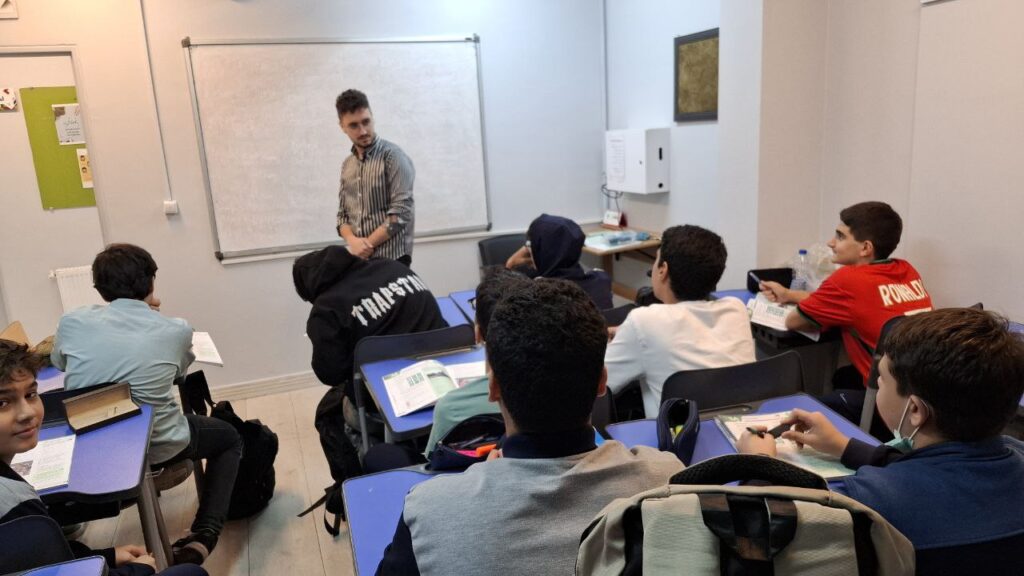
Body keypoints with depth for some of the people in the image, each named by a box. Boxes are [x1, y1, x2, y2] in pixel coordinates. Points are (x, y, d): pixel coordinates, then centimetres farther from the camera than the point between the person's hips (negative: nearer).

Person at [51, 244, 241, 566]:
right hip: (159, 447, -4)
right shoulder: (177, 330, -12)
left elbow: (58, 362, 15)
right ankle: (202, 537, 4)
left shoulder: (72, 322, -8)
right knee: (230, 438, 22)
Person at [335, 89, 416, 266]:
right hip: (359, 259, 6)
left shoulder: (392, 156, -6)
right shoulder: (347, 165, 14)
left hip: (391, 259, -6)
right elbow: (342, 215, 14)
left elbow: (401, 213, -14)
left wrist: (367, 244, -13)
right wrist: (352, 240, -7)